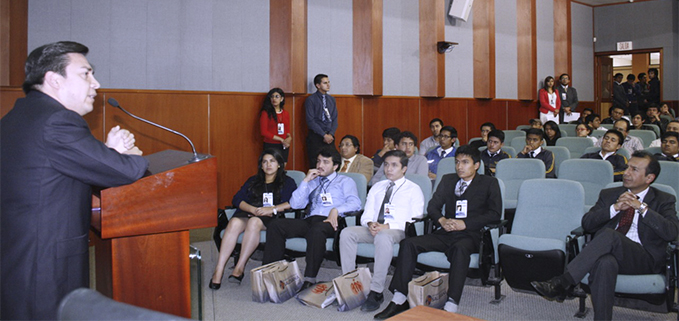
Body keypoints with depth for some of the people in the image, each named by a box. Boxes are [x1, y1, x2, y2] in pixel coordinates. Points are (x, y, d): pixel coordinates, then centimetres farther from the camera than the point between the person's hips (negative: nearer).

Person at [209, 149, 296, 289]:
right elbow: (237, 199, 11)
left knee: (254, 222, -38)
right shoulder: (253, 181, 27)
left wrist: (272, 209, -15)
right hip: (248, 213, 3)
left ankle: (240, 268, -35)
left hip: (271, 218, -3)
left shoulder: (287, 182, 18)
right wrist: (254, 210, -8)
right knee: (234, 223, -33)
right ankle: (219, 270, -37)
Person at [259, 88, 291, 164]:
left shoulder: (286, 114, 11)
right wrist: (281, 140, -12)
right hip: (271, 146, -5)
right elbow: (264, 132, -9)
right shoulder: (266, 113, -5)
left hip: (284, 146, 5)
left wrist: (289, 138, -8)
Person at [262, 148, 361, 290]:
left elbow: (355, 203, 0)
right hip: (309, 220, 5)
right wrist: (305, 181, 10)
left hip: (329, 222, -4)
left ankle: (309, 280, -40)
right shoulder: (313, 182, 30)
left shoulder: (345, 181, 19)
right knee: (275, 226, -20)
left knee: (316, 230, -41)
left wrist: (336, 210, -17)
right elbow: (295, 204, 17)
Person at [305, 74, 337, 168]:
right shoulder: (310, 100, -3)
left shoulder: (332, 99, 13)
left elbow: (335, 119, 10)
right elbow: (310, 121, -9)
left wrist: (331, 134, -6)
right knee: (315, 165, -6)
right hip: (316, 136, -4)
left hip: (329, 137, 4)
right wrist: (324, 135, -14)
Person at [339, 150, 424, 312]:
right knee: (347, 233, -22)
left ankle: (376, 292, -34)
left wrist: (388, 226, -19)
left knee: (383, 237, -39)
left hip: (398, 231, -5)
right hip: (374, 229, 5)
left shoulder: (413, 189, 6)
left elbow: (414, 220, -6)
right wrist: (370, 223, -9)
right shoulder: (377, 187, 22)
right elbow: (366, 214, 17)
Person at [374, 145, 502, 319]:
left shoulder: (489, 183, 7)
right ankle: (399, 300, -19)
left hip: (470, 235, -4)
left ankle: (451, 307, -42)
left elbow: (494, 214, -4)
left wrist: (465, 224, -15)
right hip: (445, 233, 5)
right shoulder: (448, 180, 20)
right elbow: (432, 206, 15)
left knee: (460, 249, -40)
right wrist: (442, 220, -8)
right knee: (408, 244, -18)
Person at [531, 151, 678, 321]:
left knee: (610, 235, -35)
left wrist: (642, 207, -12)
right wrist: (615, 208, -7)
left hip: (642, 259, -2)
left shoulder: (663, 200, 13)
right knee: (606, 263, -39)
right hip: (608, 252, 2)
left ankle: (562, 283, -38)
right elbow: (587, 223, 6)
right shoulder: (609, 195, 20)